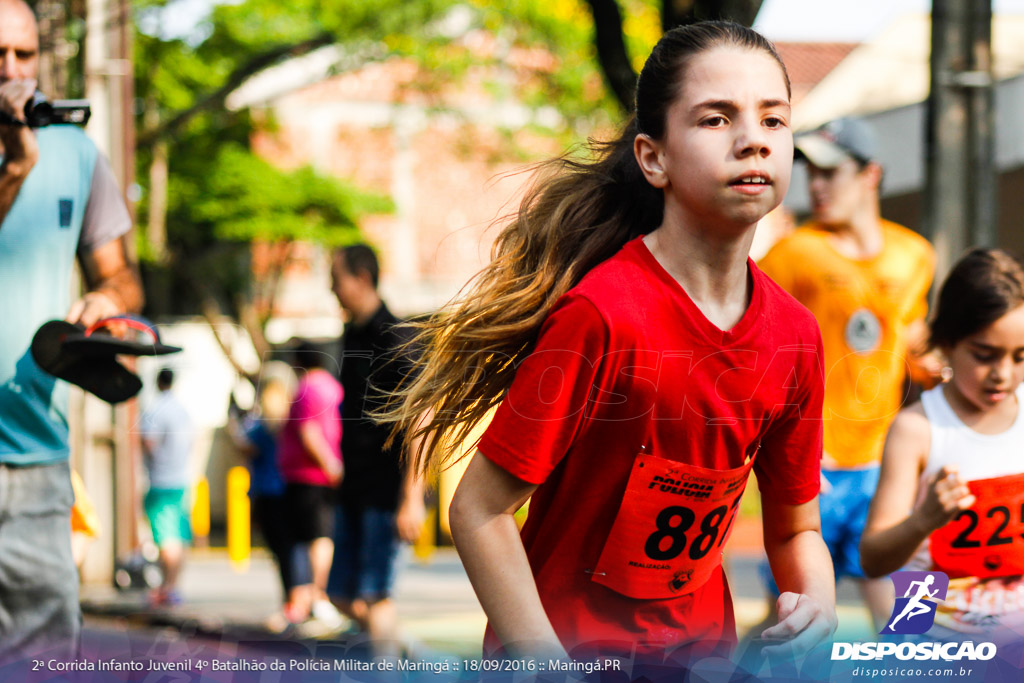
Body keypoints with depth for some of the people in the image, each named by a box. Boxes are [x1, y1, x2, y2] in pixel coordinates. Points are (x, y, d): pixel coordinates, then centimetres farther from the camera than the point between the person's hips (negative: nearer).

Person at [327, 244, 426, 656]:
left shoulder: (391, 337, -13)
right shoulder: (352, 334, 13)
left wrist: (412, 498, -21)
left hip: (386, 488, -9)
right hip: (355, 484, 9)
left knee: (373, 596, -10)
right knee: (342, 595, 10)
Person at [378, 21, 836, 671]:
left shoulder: (794, 334, -6)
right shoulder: (603, 315, -23)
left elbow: (796, 526, 5)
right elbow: (480, 510, -19)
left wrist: (816, 602, -15)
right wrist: (553, 666, -22)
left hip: (702, 645, 5)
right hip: (562, 646, -5)